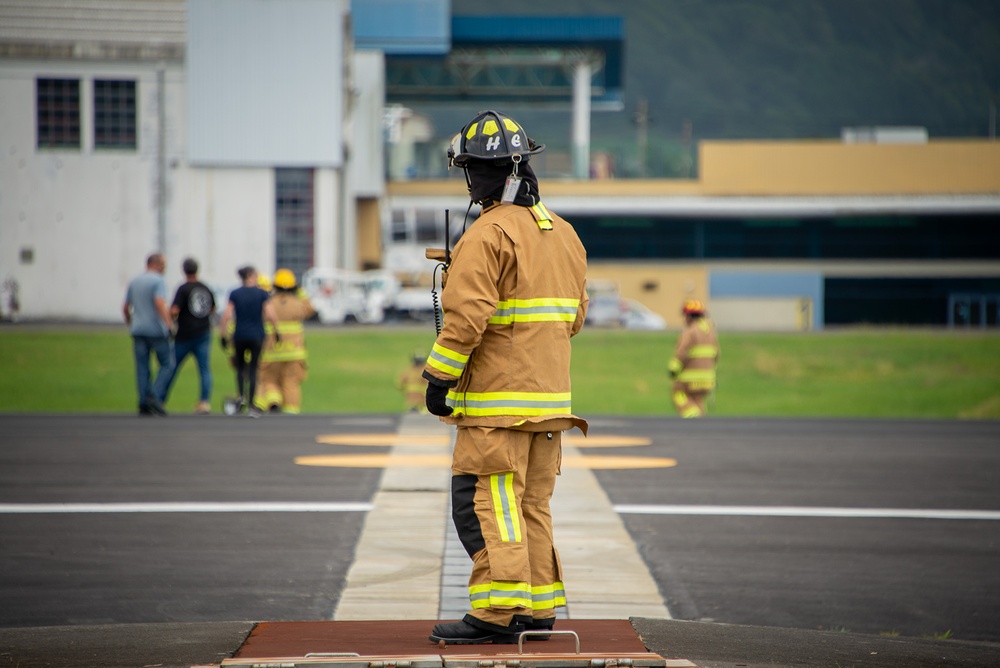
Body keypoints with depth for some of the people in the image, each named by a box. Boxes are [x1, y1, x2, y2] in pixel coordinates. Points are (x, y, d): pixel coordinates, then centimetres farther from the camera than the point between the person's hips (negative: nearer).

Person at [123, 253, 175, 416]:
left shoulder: (134, 282, 14)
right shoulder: (158, 281, -6)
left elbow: (125, 307, 18)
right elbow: (160, 303, -21)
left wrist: (130, 324, 31)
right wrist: (169, 323, -25)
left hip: (138, 330, 6)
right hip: (157, 330, -6)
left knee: (142, 368, 6)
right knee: (167, 365, 3)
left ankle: (144, 404, 2)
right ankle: (155, 397, -13)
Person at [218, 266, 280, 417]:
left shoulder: (234, 294, 0)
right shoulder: (262, 294, -2)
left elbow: (226, 316, -7)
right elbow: (270, 316, -9)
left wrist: (222, 335, -2)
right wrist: (277, 332, 3)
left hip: (239, 336, 1)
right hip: (257, 336, -1)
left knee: (240, 367, 20)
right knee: (253, 369, 3)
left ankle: (241, 397, 2)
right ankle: (251, 406, -1)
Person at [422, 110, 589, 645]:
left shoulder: (488, 235, -13)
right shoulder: (564, 234, 14)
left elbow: (467, 316, -19)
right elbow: (574, 314, 20)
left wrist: (439, 377, -12)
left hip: (498, 399, -9)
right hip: (551, 395, 9)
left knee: (485, 503, -7)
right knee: (532, 506, 13)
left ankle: (497, 613, -11)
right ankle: (538, 609, 15)